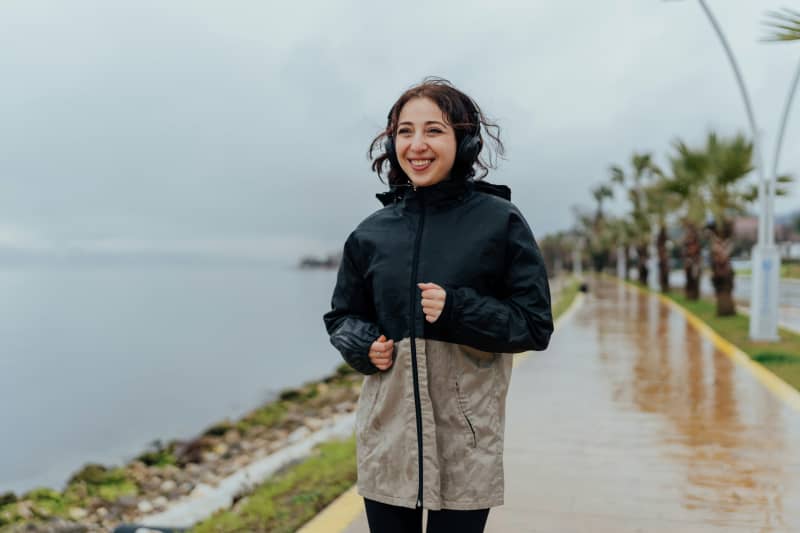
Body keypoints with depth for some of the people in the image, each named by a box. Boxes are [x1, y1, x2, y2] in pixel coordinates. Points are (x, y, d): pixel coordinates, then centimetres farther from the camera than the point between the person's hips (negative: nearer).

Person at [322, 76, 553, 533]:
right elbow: (342, 316, 15)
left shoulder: (500, 222, -6)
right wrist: (365, 346, -6)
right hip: (386, 437, 3)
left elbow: (536, 326, -6)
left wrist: (457, 310, -19)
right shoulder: (372, 232, 3)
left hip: (466, 441, -3)